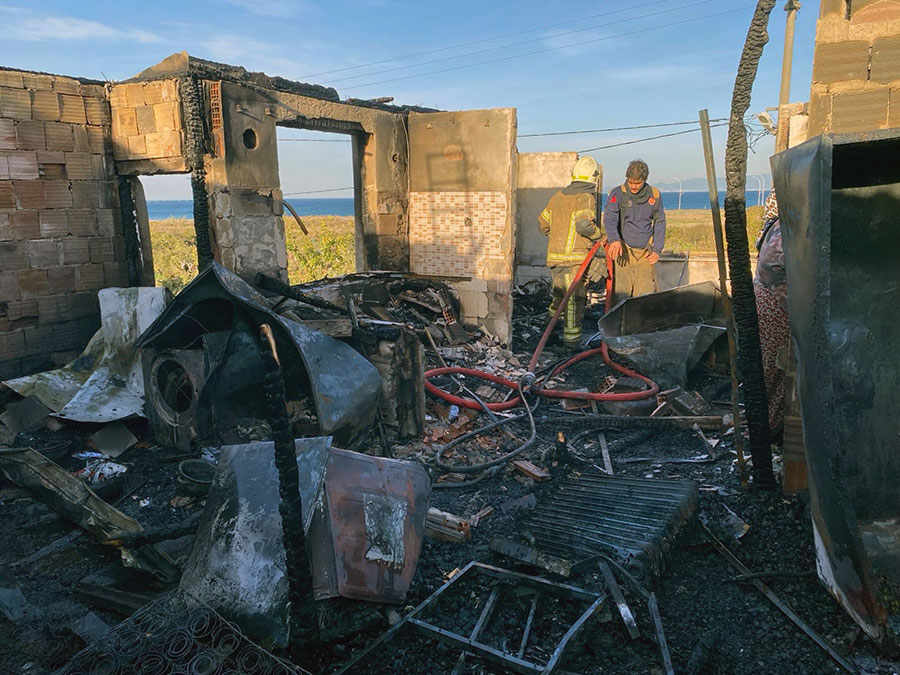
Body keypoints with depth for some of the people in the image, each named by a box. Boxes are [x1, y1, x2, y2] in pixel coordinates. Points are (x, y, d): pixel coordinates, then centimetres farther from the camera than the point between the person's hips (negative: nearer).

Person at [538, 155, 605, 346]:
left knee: (561, 293, 22)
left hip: (554, 255, 7)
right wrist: (600, 235, -6)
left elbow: (543, 223, 21)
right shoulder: (586, 197, -9)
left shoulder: (558, 196, 14)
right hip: (574, 258, -7)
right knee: (575, 297, 0)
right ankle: (571, 337, 2)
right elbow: (584, 224, -24)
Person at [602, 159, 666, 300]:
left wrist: (657, 250, 7)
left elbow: (660, 222, 15)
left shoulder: (654, 195, 7)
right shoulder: (618, 193, -4)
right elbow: (609, 218, -18)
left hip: (645, 254, 3)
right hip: (623, 251, -3)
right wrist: (614, 240, -37)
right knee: (621, 296, -8)